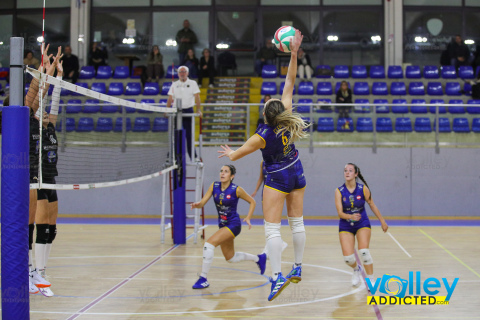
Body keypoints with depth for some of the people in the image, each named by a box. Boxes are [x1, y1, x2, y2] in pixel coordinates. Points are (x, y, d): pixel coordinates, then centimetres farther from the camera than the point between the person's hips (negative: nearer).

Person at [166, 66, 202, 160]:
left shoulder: (193, 83, 5)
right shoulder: (174, 85, 10)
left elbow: (197, 97, -3)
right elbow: (170, 98, 6)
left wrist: (198, 110, -13)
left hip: (188, 111, -2)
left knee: (189, 134, -2)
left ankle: (192, 155, 2)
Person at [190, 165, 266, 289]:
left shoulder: (236, 190, -13)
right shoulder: (214, 186, -1)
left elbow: (252, 202, 0)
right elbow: (203, 202, -7)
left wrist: (248, 218, -12)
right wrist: (197, 204, -30)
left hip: (233, 224, -7)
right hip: (222, 225, 7)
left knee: (209, 244, -24)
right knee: (231, 258, 18)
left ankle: (203, 279, -17)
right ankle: (259, 258, 41)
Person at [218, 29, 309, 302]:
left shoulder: (262, 136, -23)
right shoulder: (287, 116, -13)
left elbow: (235, 155, -8)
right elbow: (290, 82, -8)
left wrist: (229, 152, 15)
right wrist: (294, 54, -11)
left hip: (277, 179, -6)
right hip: (297, 174, 6)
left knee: (272, 228, -5)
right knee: (297, 221, 13)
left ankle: (278, 277, -14)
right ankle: (298, 269, 21)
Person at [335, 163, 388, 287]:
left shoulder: (363, 189, -10)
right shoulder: (339, 191, -12)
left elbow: (372, 205, 3)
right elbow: (340, 213, -17)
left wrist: (382, 221, 8)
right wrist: (351, 216, -38)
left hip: (362, 224, 0)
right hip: (346, 226, 1)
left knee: (363, 251, -23)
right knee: (348, 257, -12)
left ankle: (371, 279, -3)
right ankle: (356, 269, 25)